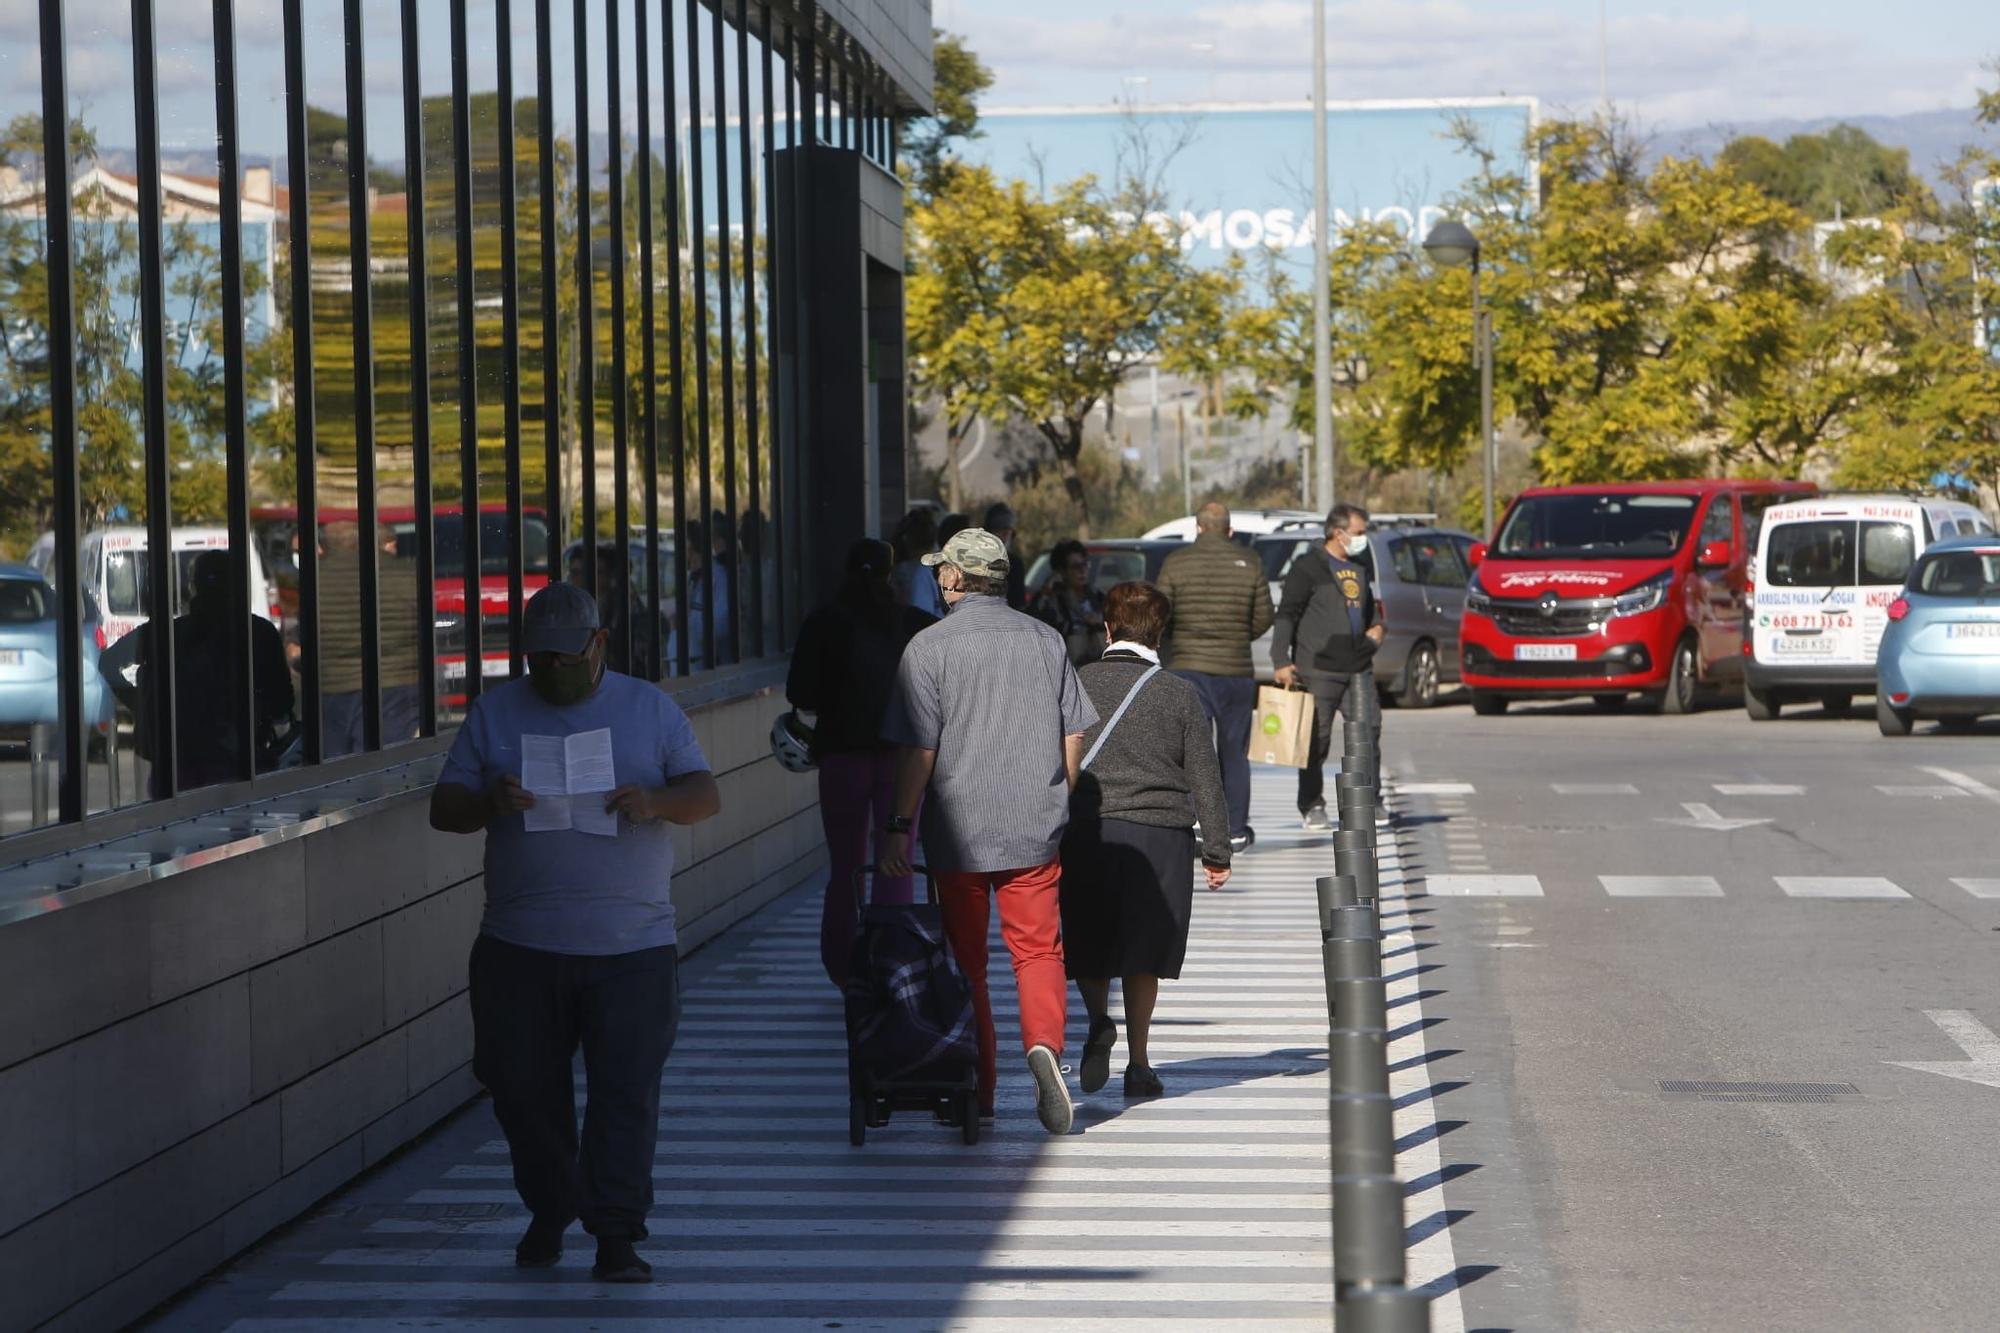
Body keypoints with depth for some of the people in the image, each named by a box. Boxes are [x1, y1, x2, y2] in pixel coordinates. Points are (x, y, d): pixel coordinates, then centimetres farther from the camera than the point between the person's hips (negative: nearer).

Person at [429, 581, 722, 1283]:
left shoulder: (650, 709, 9)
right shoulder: (495, 712, 11)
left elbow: (707, 795, 4)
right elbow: (443, 808, 7)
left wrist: (656, 801, -18)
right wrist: (490, 803, -16)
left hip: (632, 948, -2)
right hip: (519, 948, 2)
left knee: (626, 1091, -7)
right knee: (524, 1087, 7)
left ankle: (617, 1236, -2)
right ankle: (548, 1212, 26)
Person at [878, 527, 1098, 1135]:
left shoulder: (929, 647, -6)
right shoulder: (1045, 639, 5)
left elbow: (919, 749, -10)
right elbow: (1073, 735, 7)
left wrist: (900, 825, -4)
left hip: (959, 831, -2)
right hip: (1036, 827, 2)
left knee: (966, 962, 8)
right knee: (1038, 949, 8)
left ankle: (978, 1093, 11)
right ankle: (1043, 1041, -19)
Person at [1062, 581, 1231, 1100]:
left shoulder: (1077, 684, 1)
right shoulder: (1180, 694, 2)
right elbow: (1205, 779, 3)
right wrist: (1217, 852, 10)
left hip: (1086, 829, 0)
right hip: (1160, 831, 0)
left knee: (1087, 947, 14)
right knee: (1142, 952, 9)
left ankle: (1099, 1021, -13)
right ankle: (1138, 1063, 6)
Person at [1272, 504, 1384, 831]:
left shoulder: (1359, 568, 18)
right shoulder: (1308, 568, -3)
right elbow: (1286, 615, -7)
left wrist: (1376, 626, 15)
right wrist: (1282, 661, -16)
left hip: (1358, 667, 6)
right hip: (1319, 667, -6)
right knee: (1317, 740, -2)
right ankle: (1312, 807, 8)